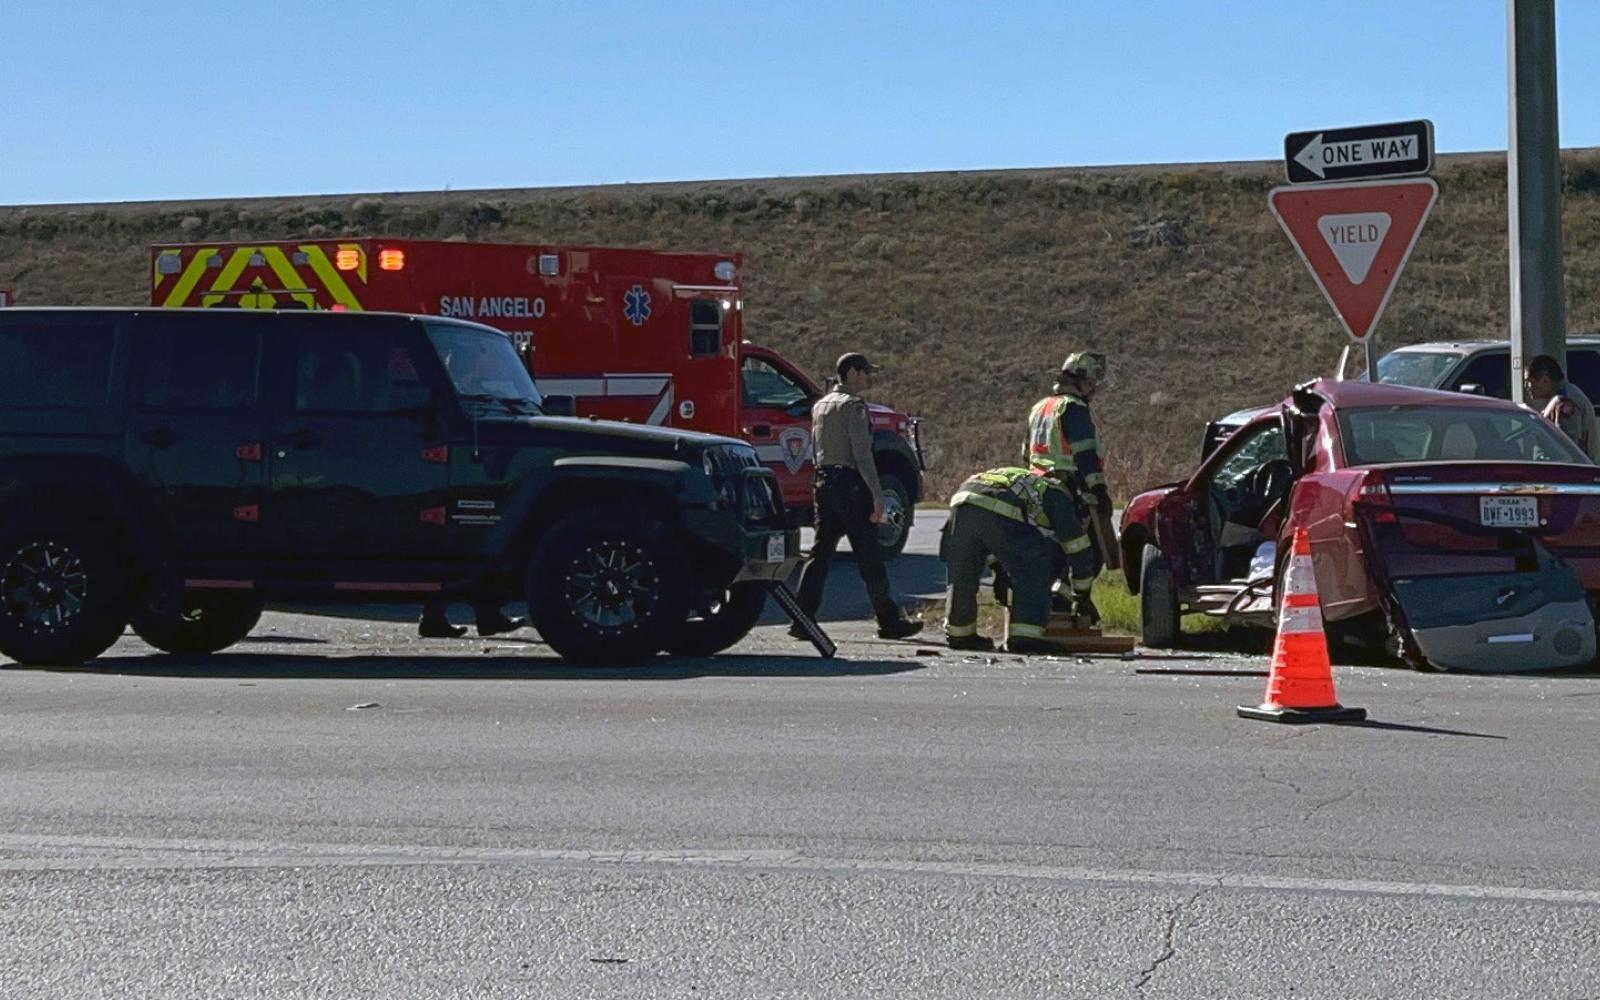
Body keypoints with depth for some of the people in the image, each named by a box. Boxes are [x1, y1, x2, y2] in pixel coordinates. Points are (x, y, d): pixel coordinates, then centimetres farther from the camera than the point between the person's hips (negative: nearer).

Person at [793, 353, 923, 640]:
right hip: (850, 484, -8)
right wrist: (878, 496, -17)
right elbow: (862, 454, -17)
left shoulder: (820, 406, 16)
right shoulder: (853, 406, -11)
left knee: (820, 552, 7)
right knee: (869, 556, -1)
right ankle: (889, 621, 6)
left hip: (823, 483, 8)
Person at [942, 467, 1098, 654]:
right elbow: (1079, 549, 23)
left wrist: (1000, 574, 57)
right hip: (998, 516, -6)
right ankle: (1025, 636, 4)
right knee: (1032, 573, 10)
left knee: (961, 575, 22)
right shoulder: (1057, 496, 25)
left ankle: (959, 634, 34)